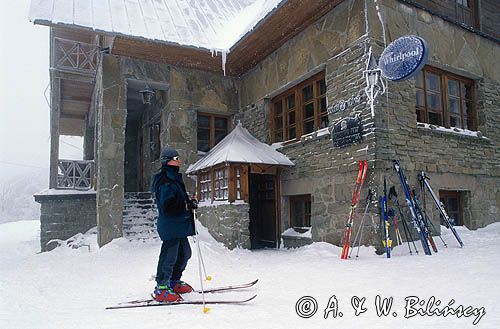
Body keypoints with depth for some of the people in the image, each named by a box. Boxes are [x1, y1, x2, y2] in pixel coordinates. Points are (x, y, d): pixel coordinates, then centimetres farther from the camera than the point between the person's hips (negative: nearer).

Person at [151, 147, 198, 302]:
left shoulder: (174, 178, 17)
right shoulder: (165, 182, -17)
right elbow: (168, 205, -25)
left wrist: (189, 203, 10)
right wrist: (189, 205, -22)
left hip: (179, 226, 11)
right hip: (171, 226, -11)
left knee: (184, 253, 19)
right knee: (169, 256, -4)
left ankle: (174, 281, 33)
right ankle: (161, 289, 8)